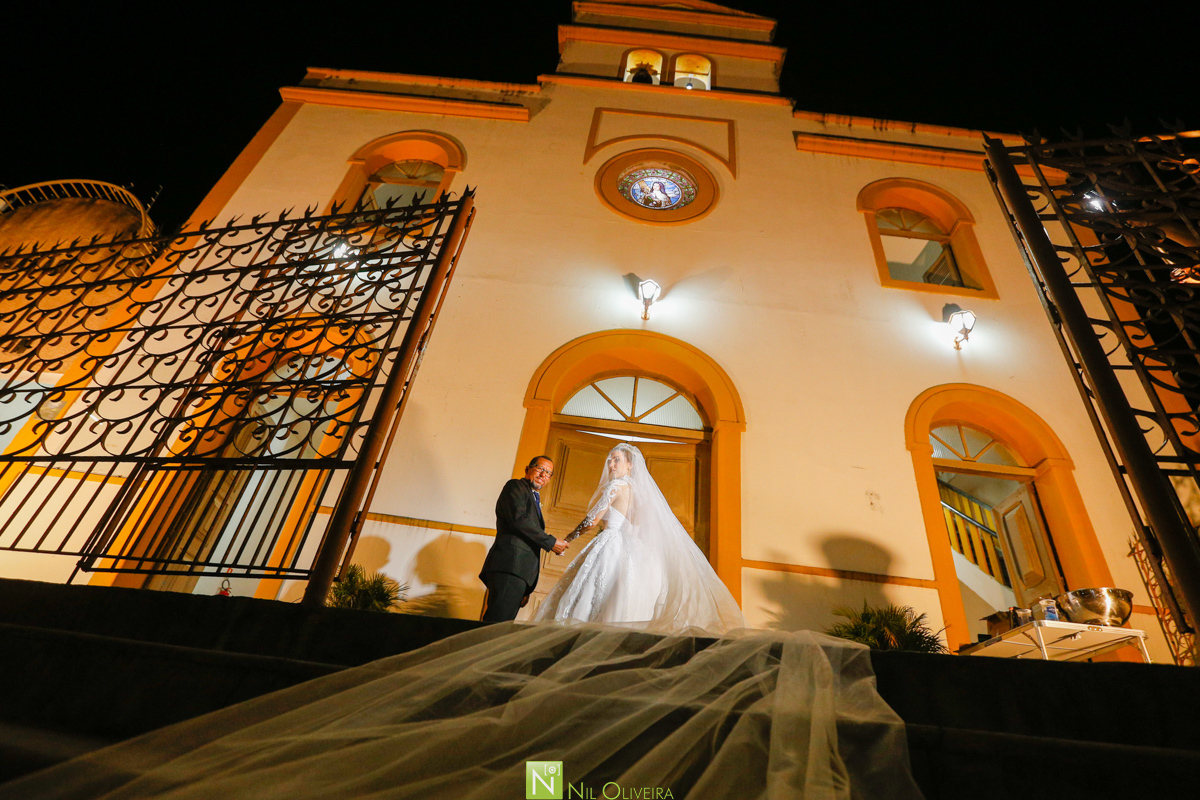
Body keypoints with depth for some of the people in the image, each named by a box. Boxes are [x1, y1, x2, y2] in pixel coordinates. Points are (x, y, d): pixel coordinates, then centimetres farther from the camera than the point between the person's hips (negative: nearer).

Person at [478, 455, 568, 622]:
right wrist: (551, 542, -8)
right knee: (497, 622, -18)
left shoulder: (535, 500, 31)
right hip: (510, 566, -8)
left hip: (522, 573, 8)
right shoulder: (515, 486, 7)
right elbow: (518, 518, -12)